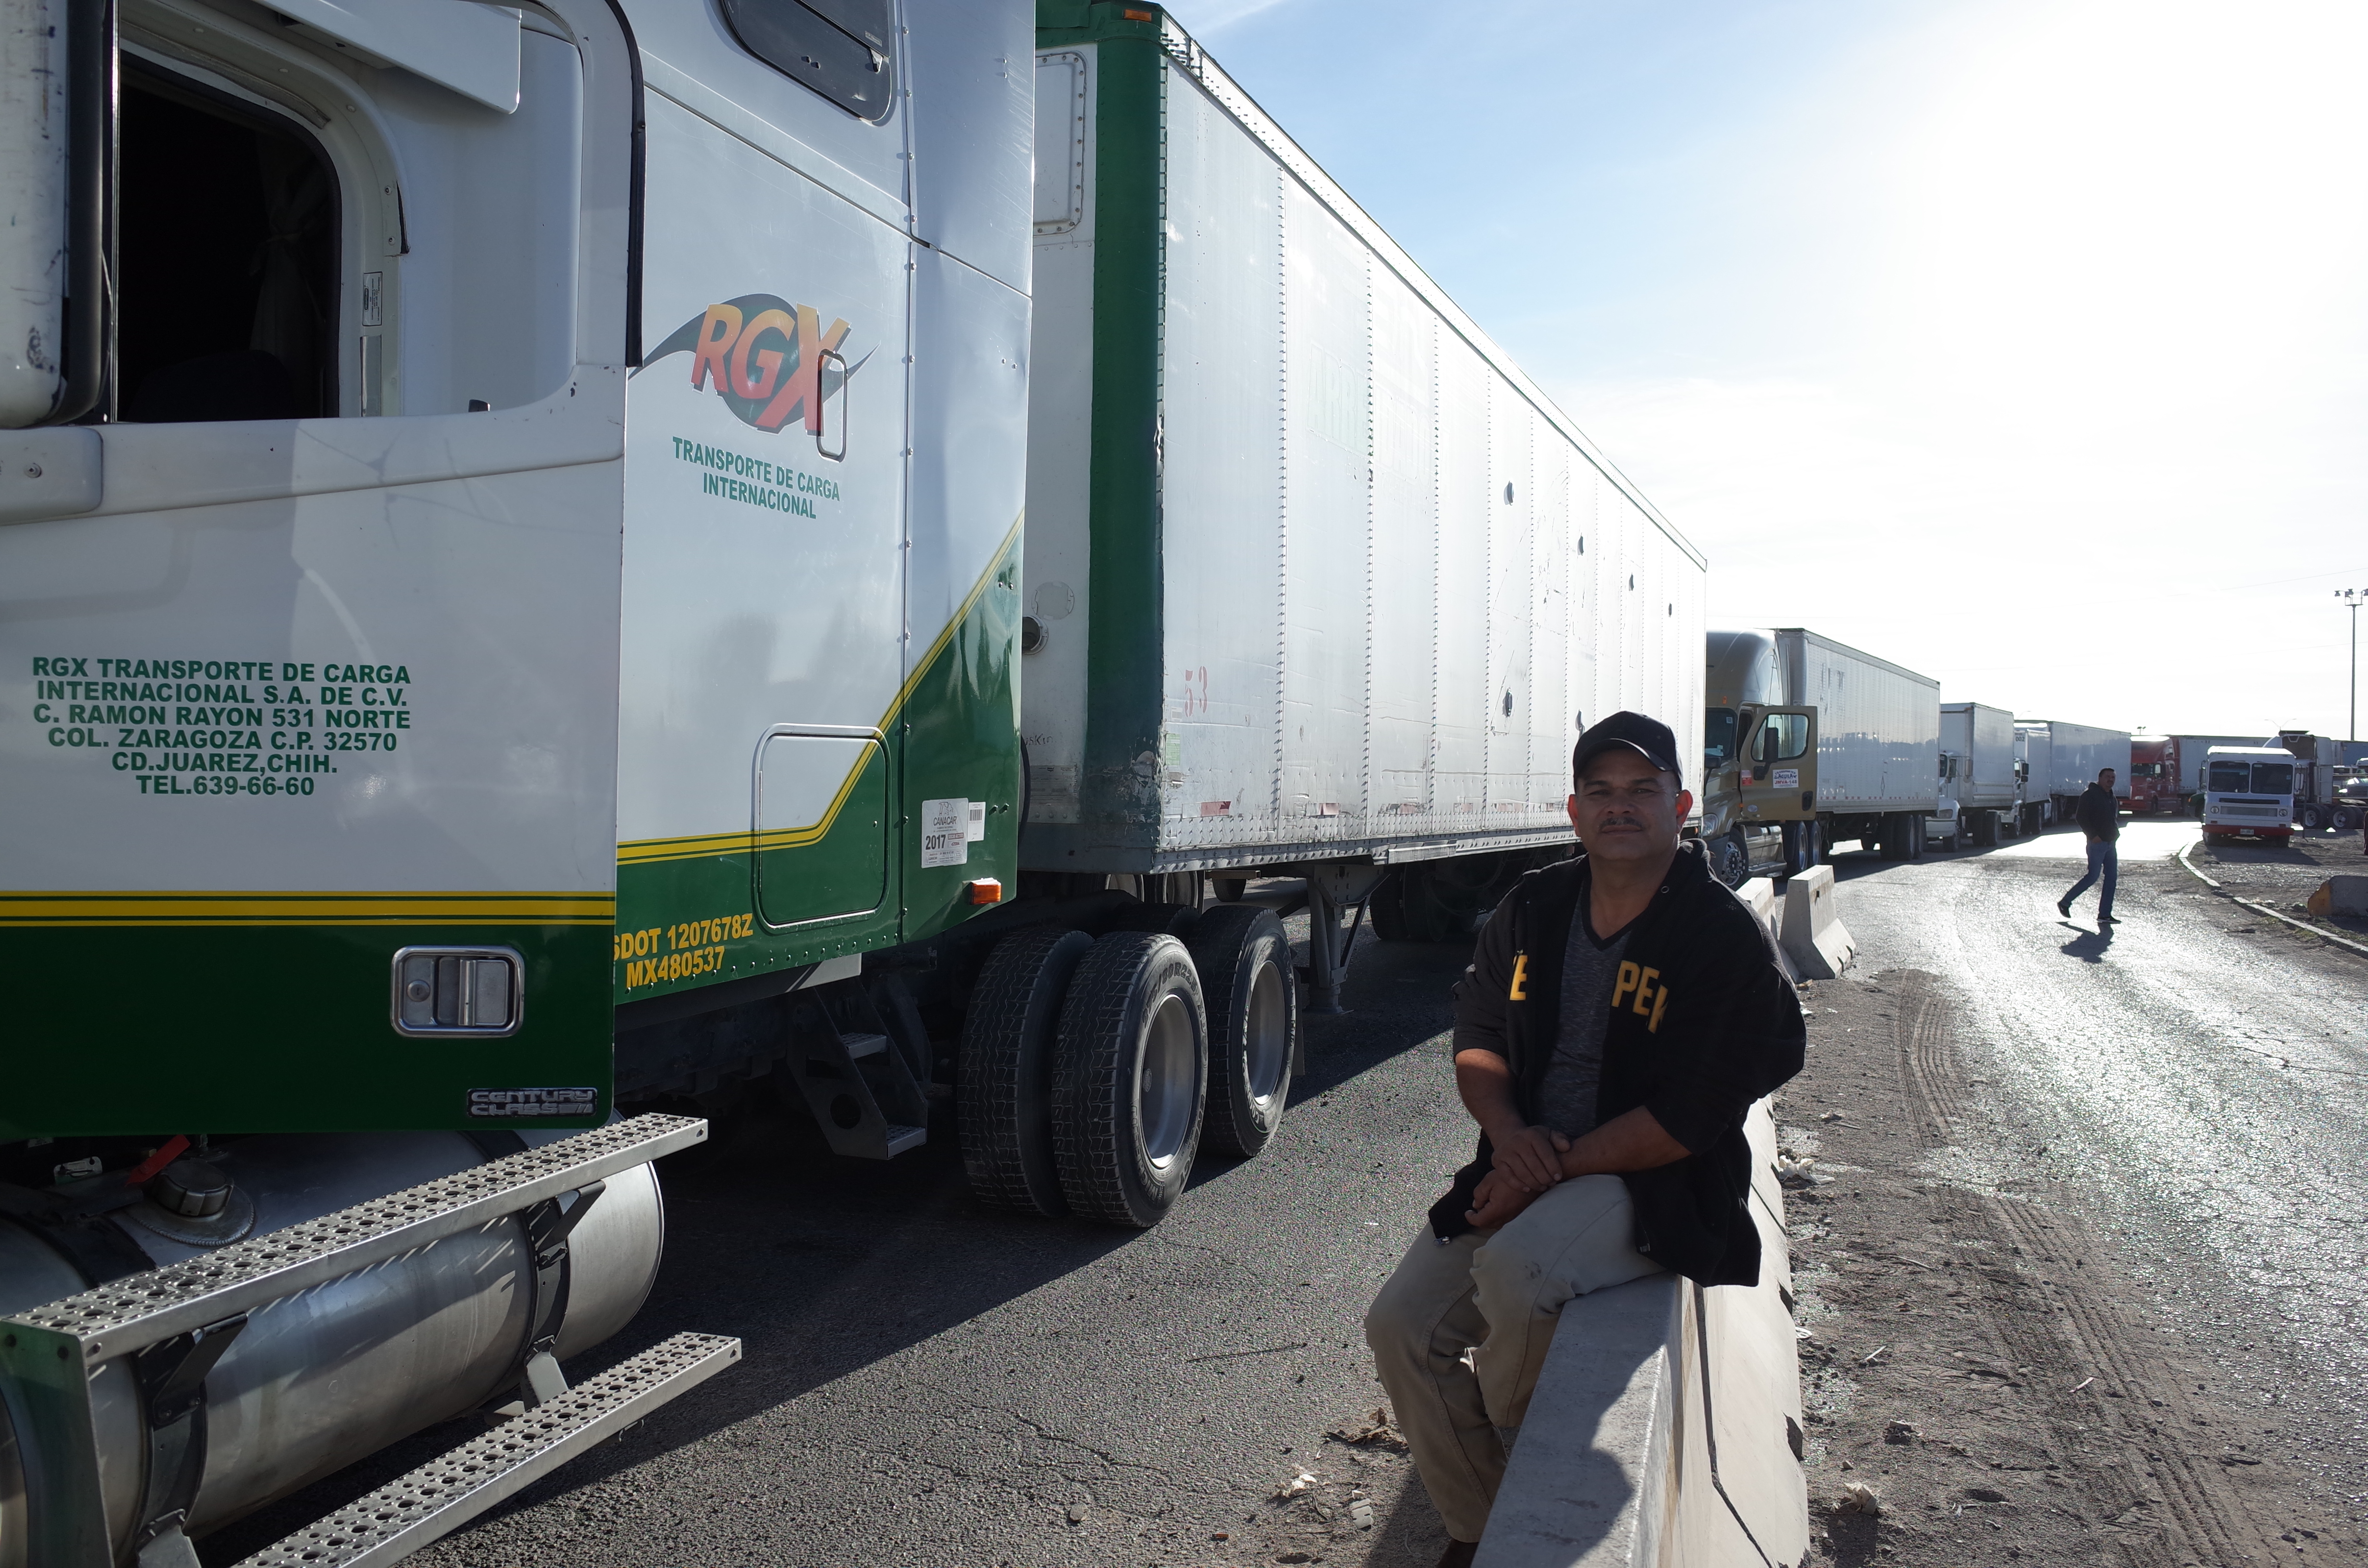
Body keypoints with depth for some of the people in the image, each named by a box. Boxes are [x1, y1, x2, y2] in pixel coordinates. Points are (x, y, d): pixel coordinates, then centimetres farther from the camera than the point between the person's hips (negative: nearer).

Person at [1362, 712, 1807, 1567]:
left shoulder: (1728, 940, -12)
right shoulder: (1533, 908, 6)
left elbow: (1691, 1119, -17)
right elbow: (1477, 1036, 12)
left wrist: (1553, 1171, -19)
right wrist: (1507, 1133, -9)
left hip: (1657, 1185, -6)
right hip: (1527, 1165, 6)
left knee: (1516, 1270, -34)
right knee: (1401, 1325, -6)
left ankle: (1513, 1435, 2)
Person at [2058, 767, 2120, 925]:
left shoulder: (2112, 797, 17)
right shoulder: (2090, 795, -9)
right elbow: (2080, 817, -15)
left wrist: (2115, 834, 13)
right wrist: (2093, 835, -21)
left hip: (2111, 843, 9)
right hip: (2098, 843, -9)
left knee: (2112, 878, 3)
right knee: (2093, 876, -8)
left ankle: (2105, 914, 6)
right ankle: (2064, 903, 5)